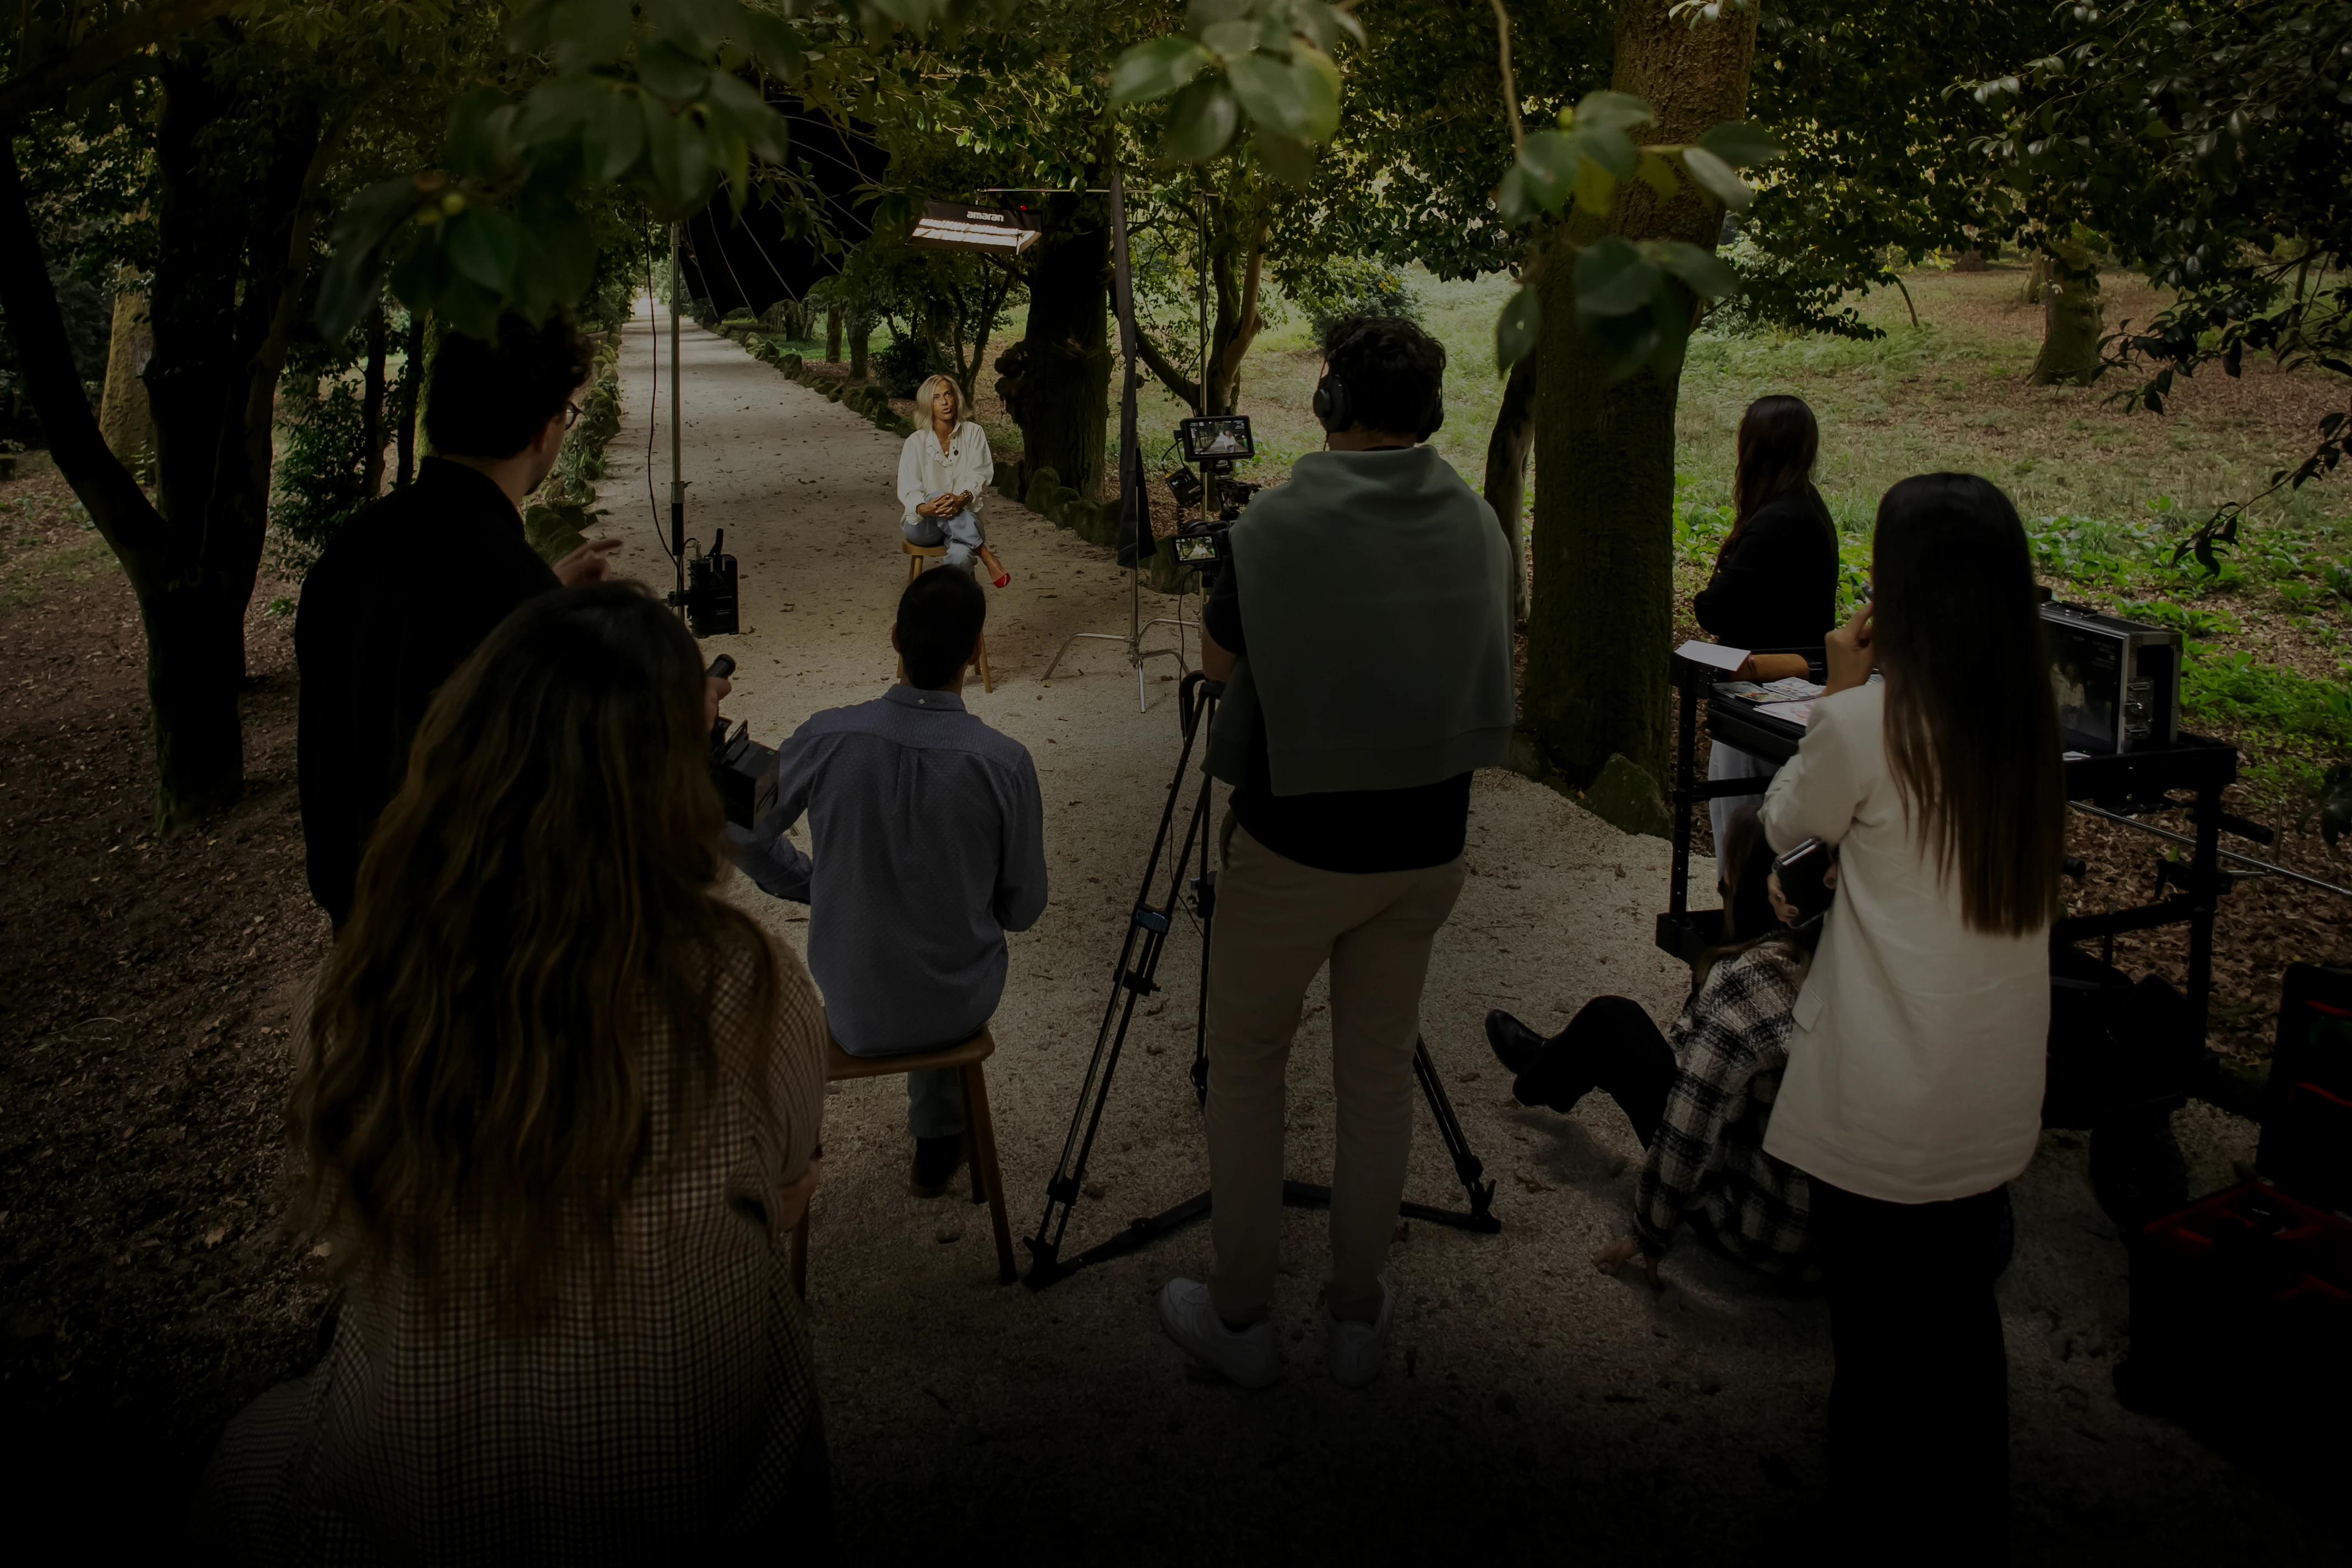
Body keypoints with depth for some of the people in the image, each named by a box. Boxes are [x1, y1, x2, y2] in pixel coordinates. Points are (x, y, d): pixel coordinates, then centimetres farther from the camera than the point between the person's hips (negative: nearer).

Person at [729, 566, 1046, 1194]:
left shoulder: (827, 737, -19)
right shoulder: (1004, 762, -22)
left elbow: (740, 834, -5)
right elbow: (1022, 910, -10)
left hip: (853, 1010, 1)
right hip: (958, 1007, -1)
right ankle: (938, 1139, 42)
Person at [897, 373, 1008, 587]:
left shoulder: (973, 433, 4)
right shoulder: (916, 442, 0)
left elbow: (979, 475, -6)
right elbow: (908, 489, -8)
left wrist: (963, 499, -30)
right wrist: (924, 508, -33)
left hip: (964, 520, 0)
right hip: (923, 524, 0)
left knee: (960, 556, -38)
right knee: (938, 497, -37)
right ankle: (986, 554, -36)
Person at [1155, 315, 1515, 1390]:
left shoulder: (1279, 524, -16)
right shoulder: (1479, 525, -2)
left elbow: (1218, 660, -1)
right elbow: (1485, 684, 9)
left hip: (1293, 848, -4)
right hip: (1426, 847, 4)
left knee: (1243, 1068, 13)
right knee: (1379, 1074, 16)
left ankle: (1239, 1320, 20)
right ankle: (1358, 1317, 26)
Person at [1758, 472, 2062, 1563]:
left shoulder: (1866, 722, -20)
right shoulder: (2027, 722, -2)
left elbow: (1785, 824, -1)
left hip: (1883, 1103, -6)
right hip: (1994, 1096, 6)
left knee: (1873, 1324, 10)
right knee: (1963, 1319, 19)